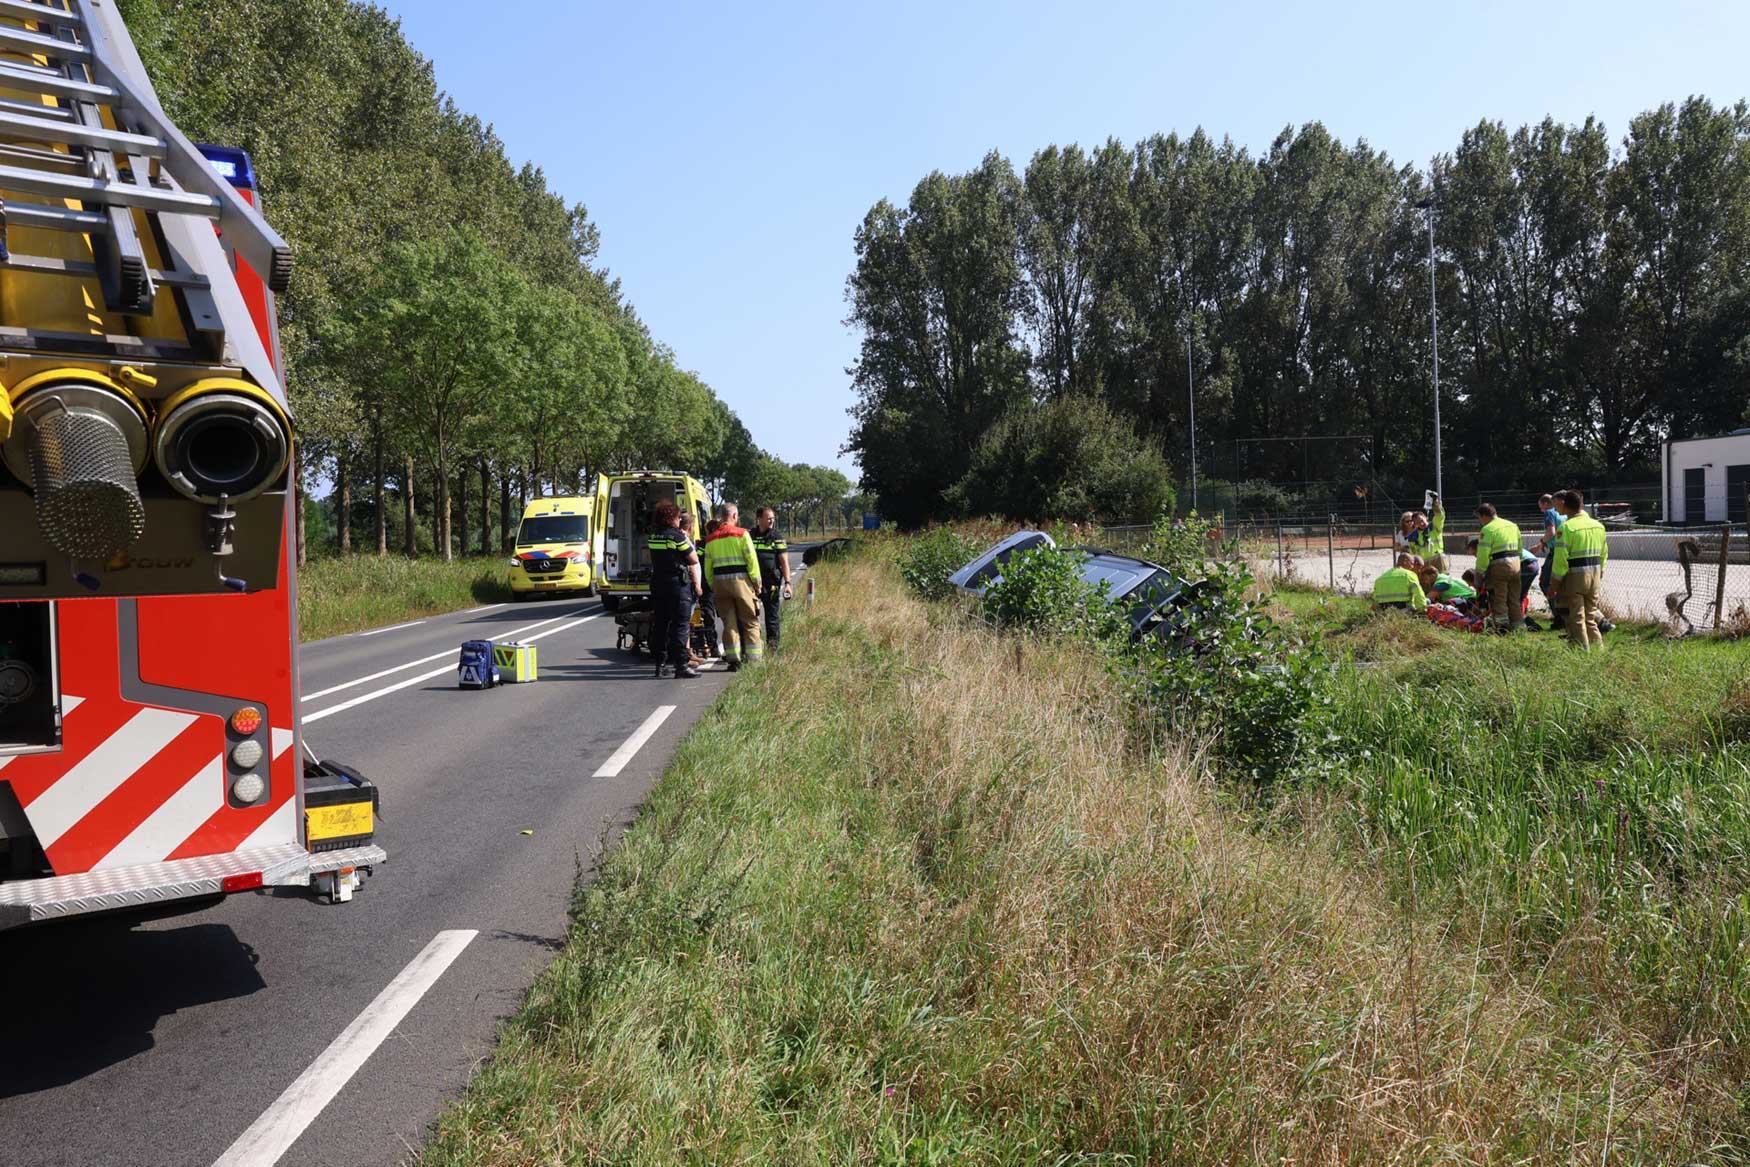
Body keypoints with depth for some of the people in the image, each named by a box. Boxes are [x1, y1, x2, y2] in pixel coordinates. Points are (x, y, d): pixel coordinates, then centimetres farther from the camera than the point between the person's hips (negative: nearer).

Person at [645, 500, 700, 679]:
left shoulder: (653, 536, 9)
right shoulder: (677, 536, -12)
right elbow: (694, 560, -8)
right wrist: (687, 540, 3)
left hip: (657, 583, 7)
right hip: (678, 584, -7)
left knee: (660, 624, 10)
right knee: (681, 624, -4)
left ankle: (661, 664, 13)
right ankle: (681, 665, -5)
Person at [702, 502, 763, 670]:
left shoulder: (711, 539, 10)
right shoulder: (742, 534, -5)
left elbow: (707, 567, 11)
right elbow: (752, 560, -9)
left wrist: (713, 586, 17)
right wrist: (757, 583, -2)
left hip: (719, 581, 4)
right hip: (740, 579, -4)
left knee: (729, 622, 9)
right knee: (750, 621, 4)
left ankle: (733, 659, 7)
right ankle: (754, 660, 3)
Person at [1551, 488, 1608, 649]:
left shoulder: (1567, 527, -14)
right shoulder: (1598, 525, 9)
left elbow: (1561, 558, -16)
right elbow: (1604, 554, 14)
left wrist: (1555, 583, -10)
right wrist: (1599, 575, 22)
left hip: (1574, 575, -6)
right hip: (1595, 574, 7)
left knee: (1576, 618, 1)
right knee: (1591, 616, 18)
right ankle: (1598, 647, 20)